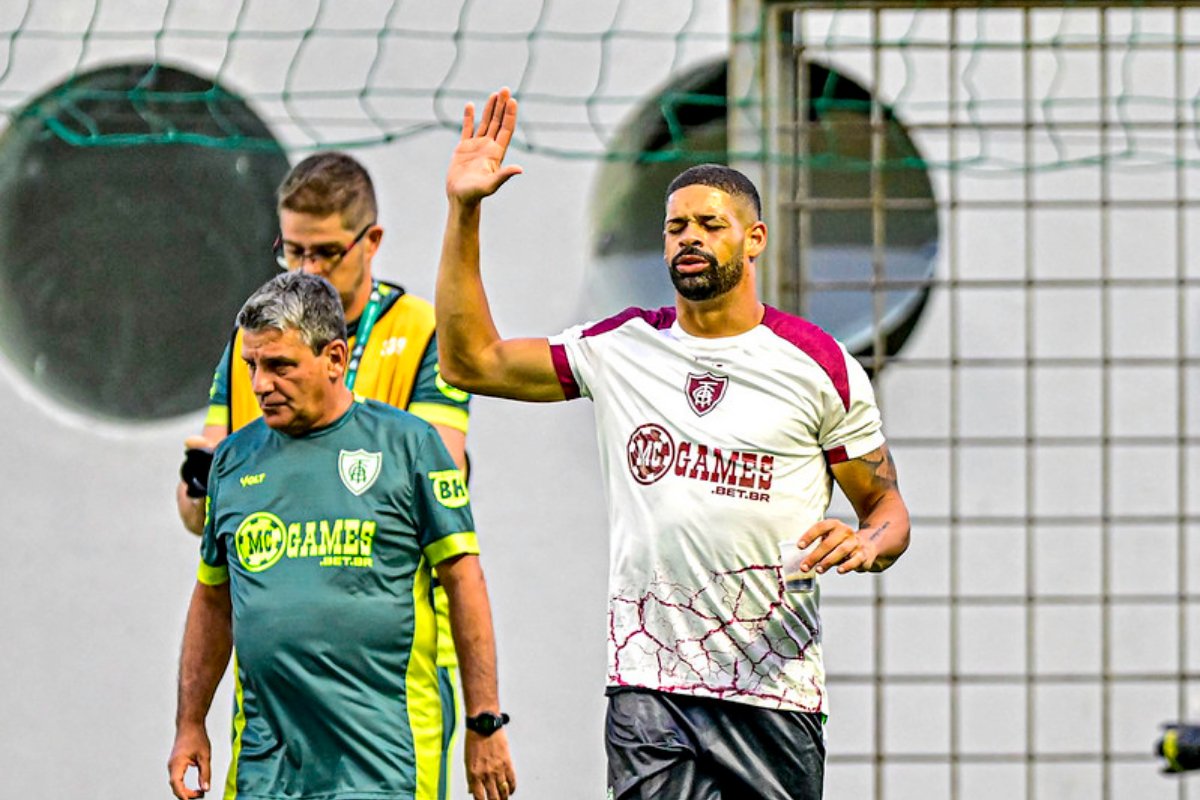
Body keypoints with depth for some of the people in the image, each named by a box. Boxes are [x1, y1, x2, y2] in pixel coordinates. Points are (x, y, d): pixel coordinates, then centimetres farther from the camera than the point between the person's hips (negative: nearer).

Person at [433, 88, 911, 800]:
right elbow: (471, 361, 13)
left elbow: (889, 507, 9)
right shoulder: (622, 348, 10)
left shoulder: (817, 363, 3)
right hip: (649, 689, 1)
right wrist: (465, 212, 7)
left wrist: (865, 543, -16)